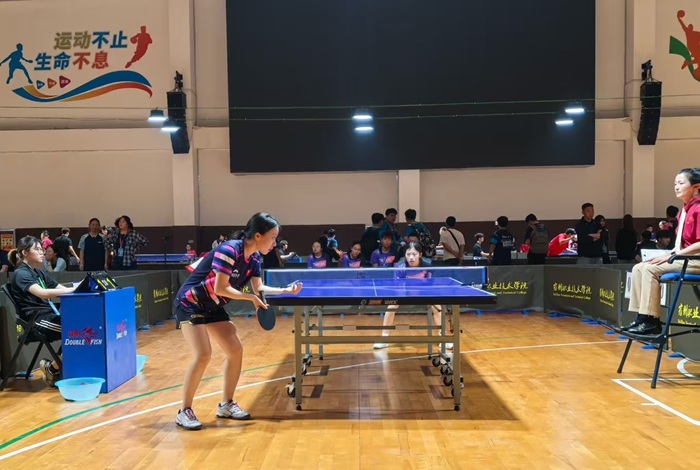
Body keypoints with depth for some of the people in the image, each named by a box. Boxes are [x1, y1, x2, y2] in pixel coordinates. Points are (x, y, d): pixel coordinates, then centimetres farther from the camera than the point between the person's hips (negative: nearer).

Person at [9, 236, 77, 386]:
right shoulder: (21, 274, -8)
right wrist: (74, 289, -30)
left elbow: (60, 288, 16)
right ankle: (52, 369, -7)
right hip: (36, 320, -8)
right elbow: (42, 293, -25)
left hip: (49, 315, 8)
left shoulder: (39, 272, 20)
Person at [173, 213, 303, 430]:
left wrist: (287, 290, -9)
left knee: (236, 350, 3)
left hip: (212, 307, 9)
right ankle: (184, 411, -1)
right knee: (203, 356, -17)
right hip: (190, 303, -9)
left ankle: (226, 405, 17)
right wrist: (252, 298, -21)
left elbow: (259, 288, 2)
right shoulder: (229, 250, -28)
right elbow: (220, 289, -29)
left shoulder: (254, 258, -2)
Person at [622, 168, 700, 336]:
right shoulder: (685, 210, 15)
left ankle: (651, 322, -20)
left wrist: (672, 255, -18)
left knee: (650, 269, -25)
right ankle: (642, 318, -8)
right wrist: (669, 254, 3)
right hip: (684, 258, 9)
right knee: (638, 268, -4)